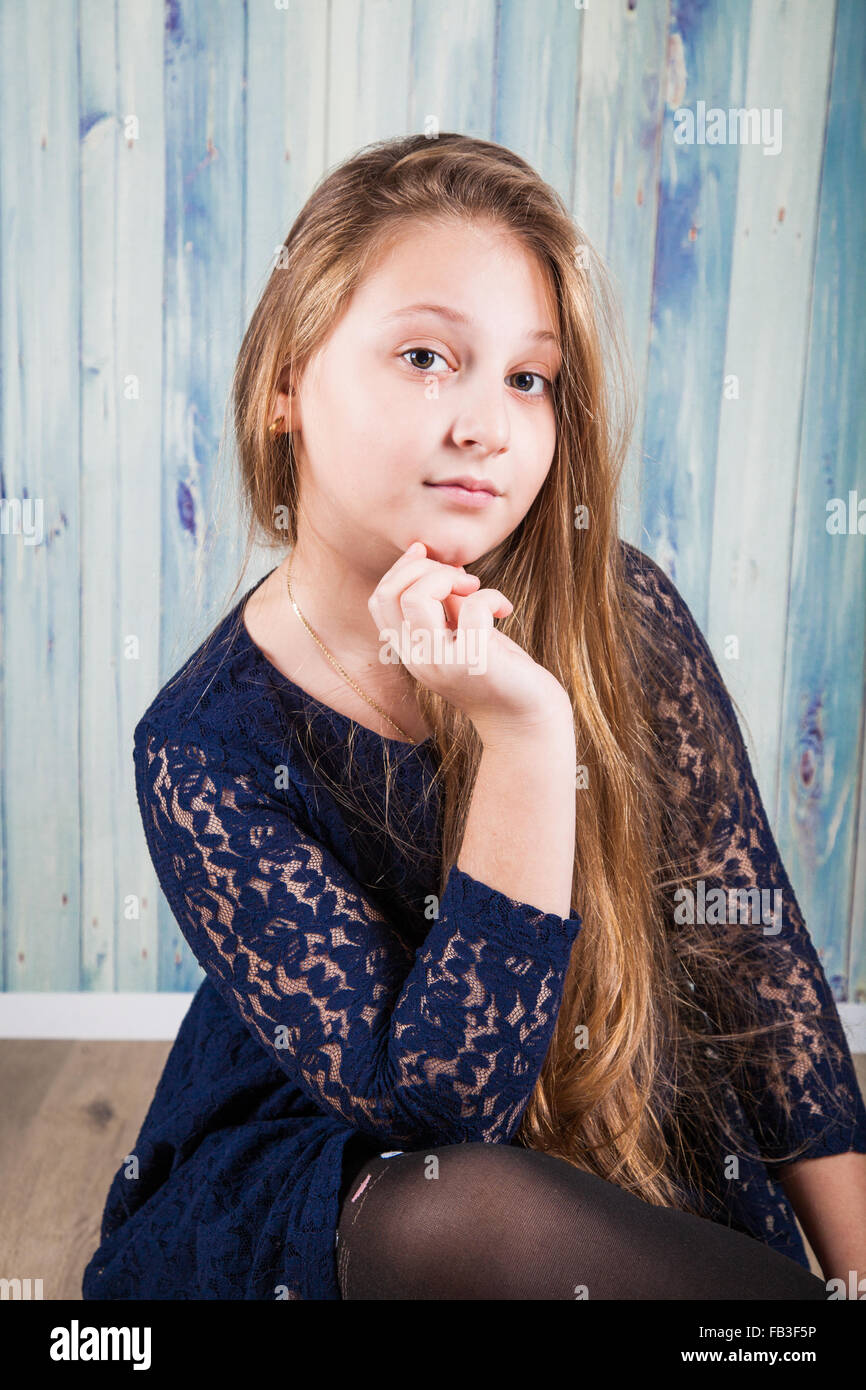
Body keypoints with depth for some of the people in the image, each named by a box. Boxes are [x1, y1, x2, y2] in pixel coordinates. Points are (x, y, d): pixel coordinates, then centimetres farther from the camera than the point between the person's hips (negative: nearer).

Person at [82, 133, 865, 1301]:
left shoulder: (619, 616, -13)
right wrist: (526, 741, -33)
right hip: (313, 1197, -1)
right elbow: (431, 1109, -23)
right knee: (468, 1212, -31)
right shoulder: (205, 750, -20)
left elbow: (753, 943, -5)